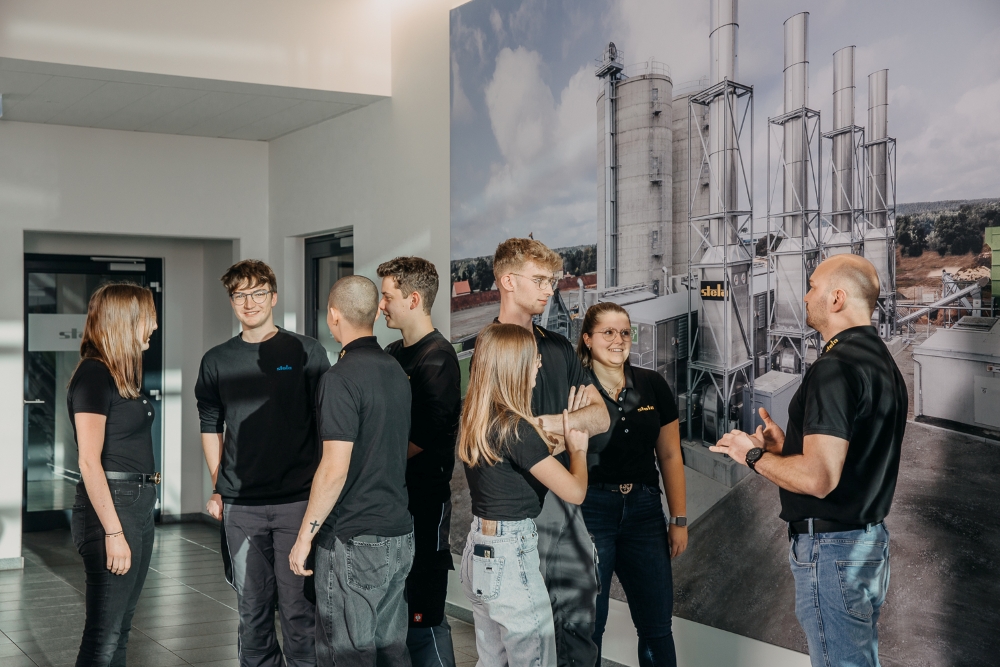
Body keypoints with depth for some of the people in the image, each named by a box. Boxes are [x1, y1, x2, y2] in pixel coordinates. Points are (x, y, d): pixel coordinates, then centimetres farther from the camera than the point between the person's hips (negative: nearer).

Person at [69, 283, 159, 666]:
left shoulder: (123, 375, 14)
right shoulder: (93, 375, -13)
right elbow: (89, 462, -18)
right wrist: (113, 532, -21)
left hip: (139, 504, 9)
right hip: (110, 505, -9)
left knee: (121, 627, 13)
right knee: (103, 634, -5)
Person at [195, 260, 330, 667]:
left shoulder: (306, 352, 2)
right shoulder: (217, 361, 10)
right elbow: (211, 427, 17)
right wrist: (217, 487, 10)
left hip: (296, 500, -2)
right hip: (240, 506, 3)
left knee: (298, 606, -2)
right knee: (252, 606, 8)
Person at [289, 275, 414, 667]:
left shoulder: (342, 379, -16)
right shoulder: (396, 372, 10)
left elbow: (335, 470, -20)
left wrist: (304, 537, -13)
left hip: (353, 542, -8)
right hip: (399, 534, 8)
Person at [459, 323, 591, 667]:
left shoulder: (476, 421, 4)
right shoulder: (514, 427, -20)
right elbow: (575, 491, -19)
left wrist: (566, 425, 20)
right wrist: (577, 448, -2)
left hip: (478, 552, 9)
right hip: (510, 558, -9)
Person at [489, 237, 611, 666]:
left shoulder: (559, 347, 13)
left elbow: (602, 418, 3)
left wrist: (552, 423, -15)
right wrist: (575, 421, -6)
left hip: (565, 497, 7)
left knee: (580, 614, 11)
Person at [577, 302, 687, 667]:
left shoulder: (653, 385, 3)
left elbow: (670, 455, 8)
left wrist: (679, 520, 7)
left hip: (644, 510, 3)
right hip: (591, 511, -3)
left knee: (657, 626, 9)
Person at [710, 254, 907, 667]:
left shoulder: (835, 368, -21)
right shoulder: (881, 360, 11)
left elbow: (817, 478, -27)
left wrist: (754, 455, -12)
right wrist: (784, 445, 15)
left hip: (830, 548, -10)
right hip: (870, 538, 10)